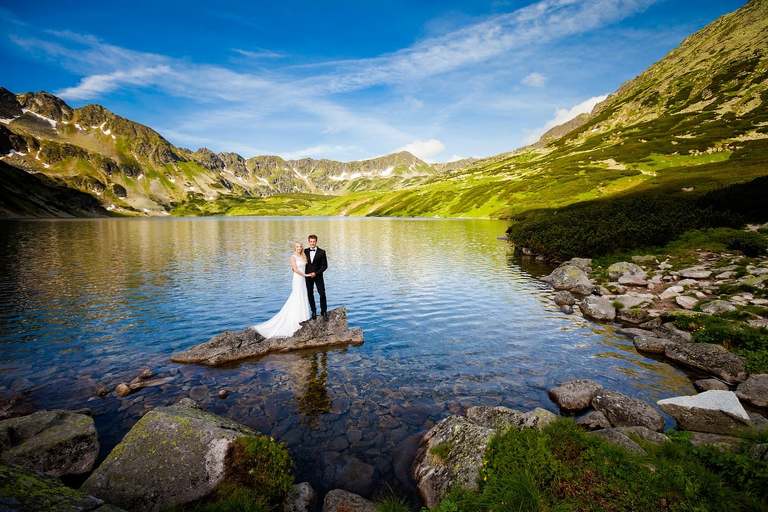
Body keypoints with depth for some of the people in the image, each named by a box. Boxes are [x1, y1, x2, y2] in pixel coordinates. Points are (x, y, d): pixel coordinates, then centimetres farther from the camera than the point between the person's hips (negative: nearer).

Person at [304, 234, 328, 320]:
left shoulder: (321, 252, -4)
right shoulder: (305, 251, 4)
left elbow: (325, 266, -5)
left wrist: (316, 273, -13)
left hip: (318, 276, -2)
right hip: (308, 276, 2)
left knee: (322, 294, -5)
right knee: (310, 294, 6)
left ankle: (324, 311, 8)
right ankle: (313, 311, 17)